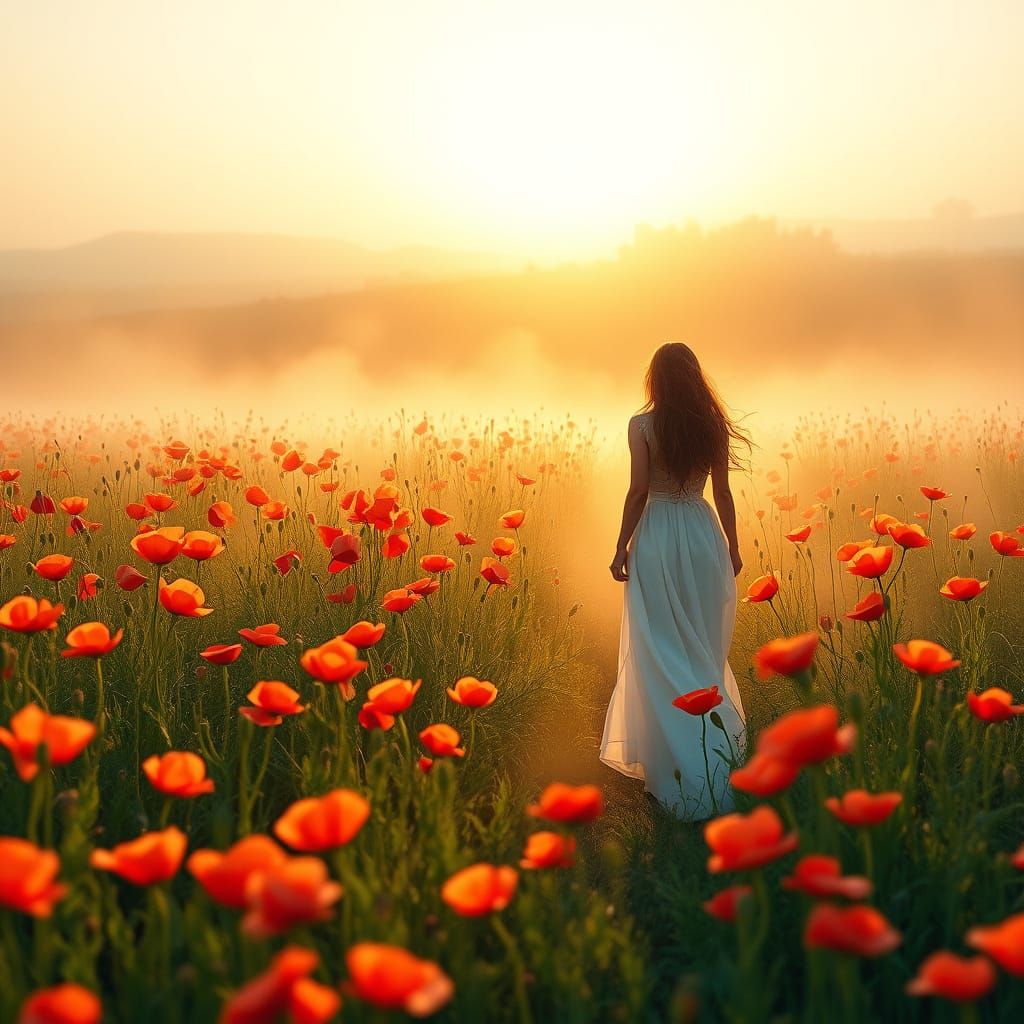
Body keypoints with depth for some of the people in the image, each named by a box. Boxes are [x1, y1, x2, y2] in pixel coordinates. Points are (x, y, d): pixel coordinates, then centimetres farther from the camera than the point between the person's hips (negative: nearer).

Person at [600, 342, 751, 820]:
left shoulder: (642, 425, -9)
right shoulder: (713, 425, 1)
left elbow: (638, 491, -11)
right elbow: (723, 493, 5)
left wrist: (622, 547, -4)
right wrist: (732, 548, 14)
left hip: (657, 537, -3)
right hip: (704, 535, 3)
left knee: (663, 655, 3)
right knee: (704, 652, 14)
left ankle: (677, 767, 3)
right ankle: (714, 747, 20)